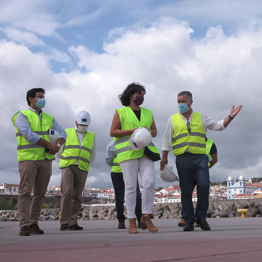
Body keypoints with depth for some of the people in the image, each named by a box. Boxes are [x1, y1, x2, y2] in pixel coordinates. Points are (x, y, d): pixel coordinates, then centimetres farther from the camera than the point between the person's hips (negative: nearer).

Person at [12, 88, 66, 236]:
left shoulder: (49, 118, 19)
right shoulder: (22, 116, 2)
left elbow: (62, 133, 14)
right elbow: (28, 134, -12)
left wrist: (58, 145, -9)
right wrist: (50, 145, -11)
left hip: (46, 159, 5)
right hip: (28, 158, -5)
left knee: (40, 193, 4)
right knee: (26, 192, -9)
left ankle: (34, 223, 11)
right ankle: (24, 226, -11)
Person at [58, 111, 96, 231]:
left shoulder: (91, 136, 14)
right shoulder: (67, 133, 9)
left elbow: (92, 156, 23)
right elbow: (59, 152, 13)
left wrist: (84, 165, 14)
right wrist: (67, 163, 10)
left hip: (82, 170, 3)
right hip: (67, 167, -2)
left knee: (76, 196, 1)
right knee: (67, 192, -17)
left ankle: (72, 223, 5)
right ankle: (64, 222, -19)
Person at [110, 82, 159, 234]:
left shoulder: (148, 113, 21)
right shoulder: (121, 112, 7)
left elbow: (155, 131, 22)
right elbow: (112, 132, 0)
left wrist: (148, 131, -2)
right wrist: (132, 131, -10)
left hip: (145, 152, 4)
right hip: (128, 152, -3)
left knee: (150, 183, -11)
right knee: (131, 186, -4)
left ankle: (146, 217, 2)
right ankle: (132, 221, 3)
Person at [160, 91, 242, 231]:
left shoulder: (201, 118, 15)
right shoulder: (173, 120, 13)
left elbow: (219, 125, 12)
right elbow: (167, 140, 17)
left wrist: (230, 117, -3)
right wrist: (164, 157, 12)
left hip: (200, 158, 0)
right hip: (183, 159, 0)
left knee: (204, 185, -13)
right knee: (186, 191, 0)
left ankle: (201, 217, 5)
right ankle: (189, 221, 11)